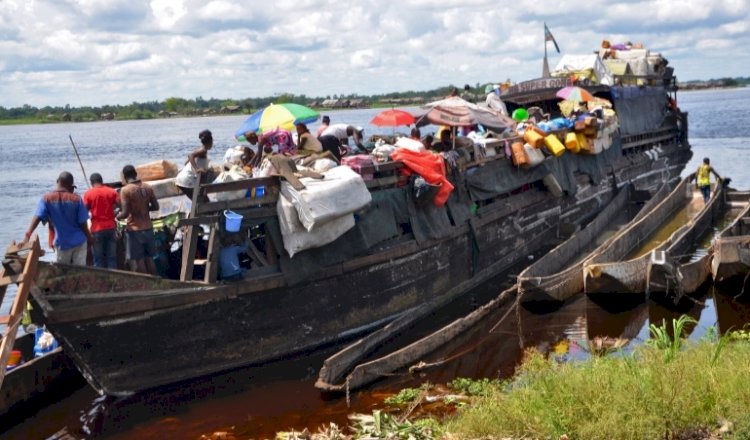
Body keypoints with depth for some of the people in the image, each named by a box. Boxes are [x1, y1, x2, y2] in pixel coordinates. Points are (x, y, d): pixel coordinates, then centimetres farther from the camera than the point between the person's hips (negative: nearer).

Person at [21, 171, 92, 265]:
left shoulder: (47, 198, -9)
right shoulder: (76, 198, -11)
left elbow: (37, 218, -18)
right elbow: (82, 222, -8)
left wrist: (27, 235, -23)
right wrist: (89, 237, 7)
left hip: (62, 243, 1)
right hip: (79, 241, -1)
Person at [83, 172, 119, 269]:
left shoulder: (88, 194, -2)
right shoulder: (112, 192, 4)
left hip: (97, 229, -2)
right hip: (111, 227, 2)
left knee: (99, 259, 4)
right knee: (112, 257, 6)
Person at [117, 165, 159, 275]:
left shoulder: (125, 190, -14)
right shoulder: (147, 188, 2)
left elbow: (125, 213, -17)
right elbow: (156, 206, 8)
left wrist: (117, 217, 2)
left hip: (134, 230, -5)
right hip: (148, 228, 5)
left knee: (138, 261, 1)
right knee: (149, 259, 14)